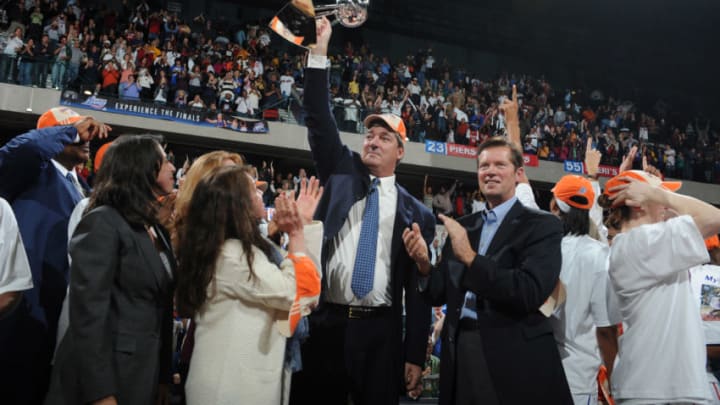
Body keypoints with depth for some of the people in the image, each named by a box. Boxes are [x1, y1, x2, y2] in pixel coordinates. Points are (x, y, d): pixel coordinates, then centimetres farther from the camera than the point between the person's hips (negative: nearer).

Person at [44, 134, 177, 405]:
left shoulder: (157, 229, 12)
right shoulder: (103, 222, -12)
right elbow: (89, 310, -19)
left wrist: (163, 376, 10)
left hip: (145, 374, 8)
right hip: (107, 374, -8)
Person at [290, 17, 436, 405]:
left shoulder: (416, 213, 4)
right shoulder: (342, 174, 8)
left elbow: (418, 287, 2)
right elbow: (319, 121, -2)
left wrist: (415, 357, -1)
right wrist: (319, 54, -9)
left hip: (381, 332, -1)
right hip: (326, 324, 1)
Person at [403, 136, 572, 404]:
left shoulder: (542, 225, -5)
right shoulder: (461, 226, 10)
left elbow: (531, 293, -18)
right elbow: (440, 294, 10)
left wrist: (470, 257, -22)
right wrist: (424, 264, -9)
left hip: (515, 358, -4)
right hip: (460, 351, 5)